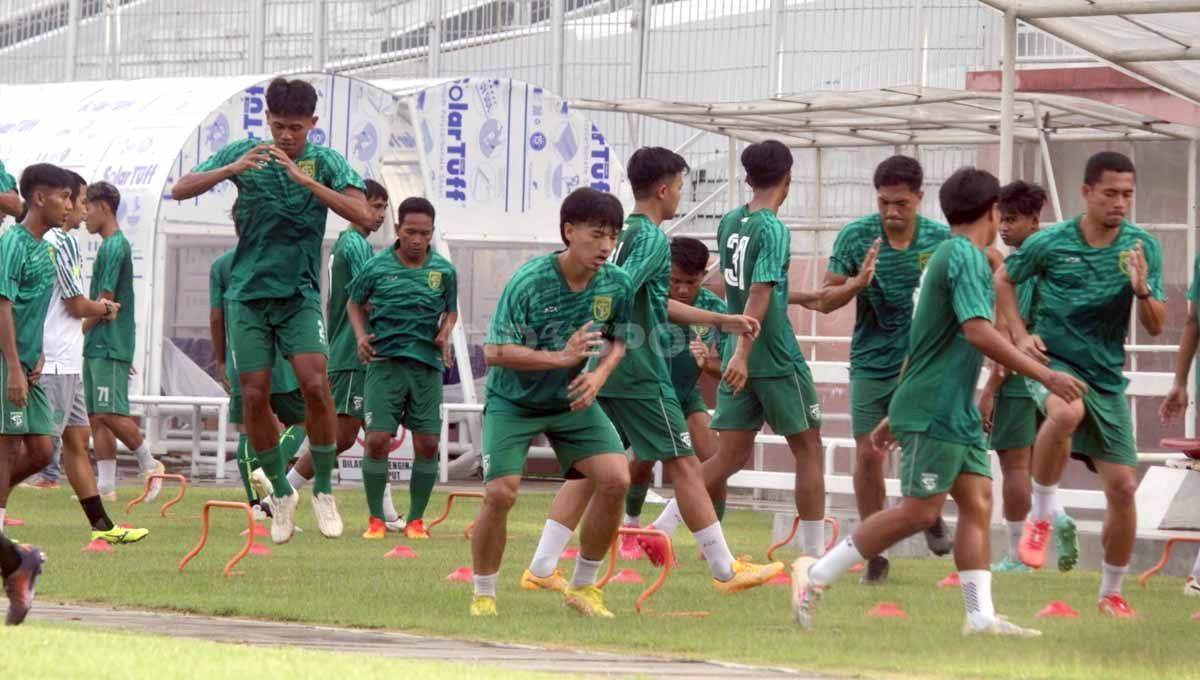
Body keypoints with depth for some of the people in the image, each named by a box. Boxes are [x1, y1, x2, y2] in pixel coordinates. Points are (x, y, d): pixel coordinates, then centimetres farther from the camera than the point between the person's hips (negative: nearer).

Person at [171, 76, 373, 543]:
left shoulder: (325, 161, -4)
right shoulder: (243, 154, -1)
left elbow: (361, 214, -17)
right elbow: (180, 191, -5)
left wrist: (306, 179, -27)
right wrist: (232, 169, -21)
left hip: (300, 293, -1)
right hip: (248, 292, 1)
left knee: (315, 385, -18)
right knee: (254, 396, -2)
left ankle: (323, 491, -2)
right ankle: (281, 492, 16)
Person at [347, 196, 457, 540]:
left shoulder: (443, 270, 4)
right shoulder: (376, 267, 0)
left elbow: (451, 310, 18)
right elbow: (354, 303, 15)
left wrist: (445, 333, -2)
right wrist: (361, 335, -2)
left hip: (427, 364, 2)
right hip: (385, 361, -2)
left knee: (427, 444, -1)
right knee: (377, 440, -9)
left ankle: (416, 519, 12)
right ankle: (376, 519, 4)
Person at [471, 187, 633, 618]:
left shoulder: (617, 285, -9)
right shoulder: (529, 282, -24)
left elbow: (618, 341, 8)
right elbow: (494, 352, -25)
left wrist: (599, 375, -13)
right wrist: (562, 357, -31)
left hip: (573, 401, 4)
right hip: (513, 401, -4)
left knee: (615, 478, -13)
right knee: (500, 493, -18)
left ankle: (583, 586, 5)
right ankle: (483, 595, 4)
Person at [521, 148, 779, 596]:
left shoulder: (623, 234, 16)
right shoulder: (652, 239, -12)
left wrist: (723, 321, 29)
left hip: (607, 374, 9)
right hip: (641, 375, -9)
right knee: (683, 464, 0)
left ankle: (542, 568, 2)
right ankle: (725, 570, 7)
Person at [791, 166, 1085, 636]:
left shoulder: (949, 255, 16)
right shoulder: (965, 257, -14)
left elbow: (923, 344, 22)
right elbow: (979, 333, -25)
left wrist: (894, 415, 26)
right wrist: (1046, 376, -26)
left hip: (958, 412, 10)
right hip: (935, 411, -10)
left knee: (977, 501, 3)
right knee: (920, 510, -8)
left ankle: (981, 616, -1)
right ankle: (817, 574, -1)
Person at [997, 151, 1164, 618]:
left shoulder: (1143, 247, -2)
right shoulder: (1050, 243, -8)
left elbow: (1156, 327, -2)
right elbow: (1003, 280, 11)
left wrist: (1142, 291, -22)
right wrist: (1020, 335, -2)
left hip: (1107, 377, 3)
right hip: (1054, 362, -3)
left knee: (1122, 487, 1)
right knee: (1067, 412, -39)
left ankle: (1111, 593, 20)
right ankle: (1041, 516, -17)